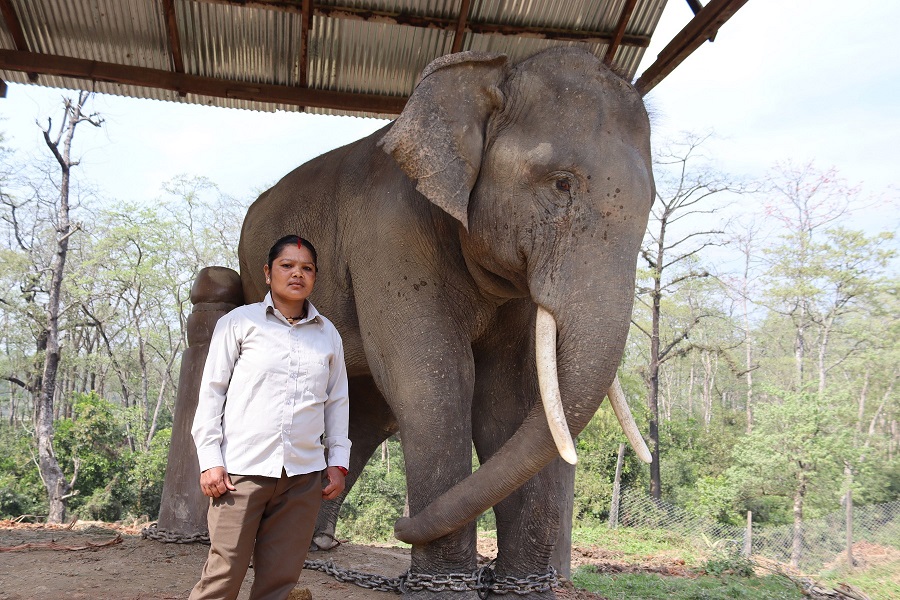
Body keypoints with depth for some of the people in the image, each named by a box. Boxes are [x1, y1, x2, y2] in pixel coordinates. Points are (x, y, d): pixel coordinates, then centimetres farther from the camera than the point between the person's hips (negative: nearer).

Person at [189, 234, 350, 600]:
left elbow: (337, 401, 17)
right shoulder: (240, 322, 5)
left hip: (304, 474, 3)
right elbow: (211, 392, 3)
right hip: (243, 469, -3)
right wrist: (210, 460, -4)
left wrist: (338, 461, 9)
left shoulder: (328, 334, 13)